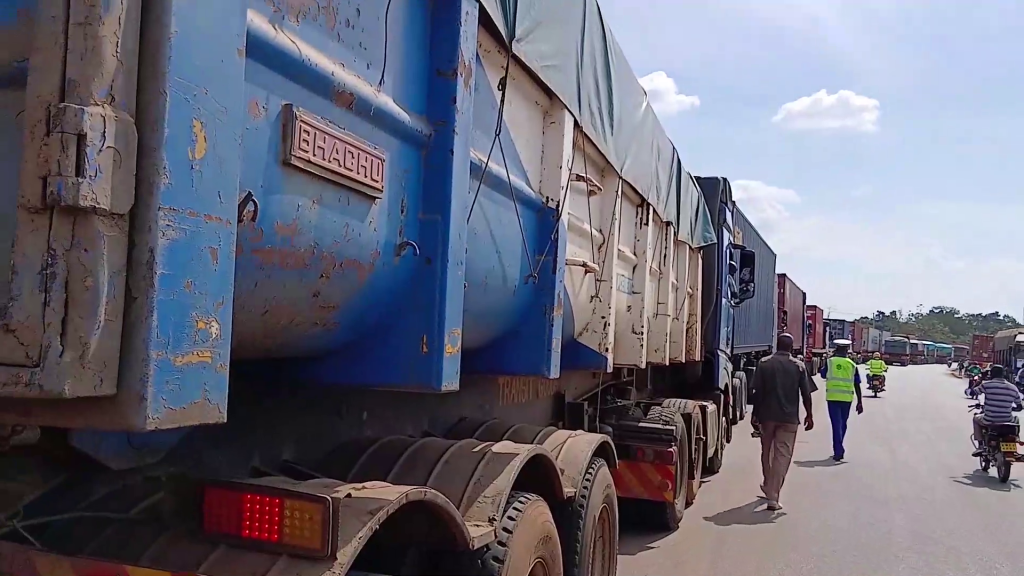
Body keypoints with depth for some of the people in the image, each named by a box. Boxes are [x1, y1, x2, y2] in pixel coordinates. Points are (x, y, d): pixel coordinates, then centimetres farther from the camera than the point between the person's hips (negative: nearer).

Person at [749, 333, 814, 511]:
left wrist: (754, 414, 2)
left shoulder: (764, 363, -2)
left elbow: (757, 391, -4)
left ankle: (768, 487, 35)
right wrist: (809, 415, 9)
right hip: (789, 417, -1)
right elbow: (805, 393, -2)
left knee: (766, 452, 19)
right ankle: (772, 497, -5)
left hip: (767, 415, 1)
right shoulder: (799, 366, -2)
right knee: (783, 455, 0)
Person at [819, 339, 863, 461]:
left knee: (836, 424, -1)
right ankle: (838, 450, 26)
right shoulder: (852, 364, 3)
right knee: (842, 424, 16)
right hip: (847, 398, 2)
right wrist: (859, 402, 7)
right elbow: (857, 385, 3)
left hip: (832, 397, -2)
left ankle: (838, 451, -8)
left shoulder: (830, 362, -1)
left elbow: (823, 374, 16)